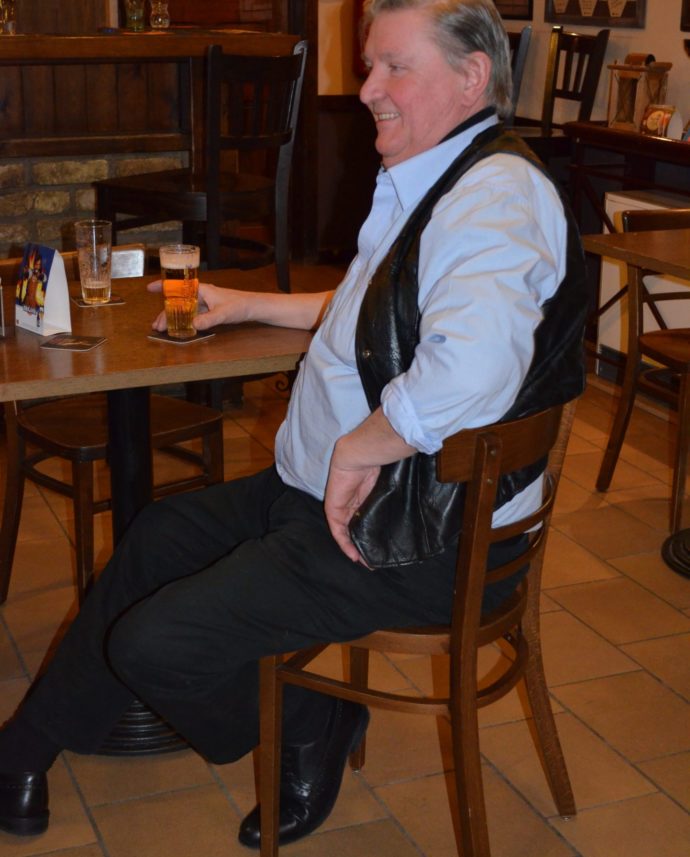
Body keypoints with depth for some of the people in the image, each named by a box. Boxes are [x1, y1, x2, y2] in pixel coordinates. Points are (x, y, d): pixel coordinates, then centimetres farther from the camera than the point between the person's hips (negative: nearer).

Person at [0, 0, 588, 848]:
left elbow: (469, 372, -41)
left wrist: (359, 447, -26)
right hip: (345, 490, 11)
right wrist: (248, 305, 28)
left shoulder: (498, 196, -23)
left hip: (422, 539, -11)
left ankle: (311, 733, 16)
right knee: (158, 535, 20)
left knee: (151, 643, -12)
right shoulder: (428, 185, 12)